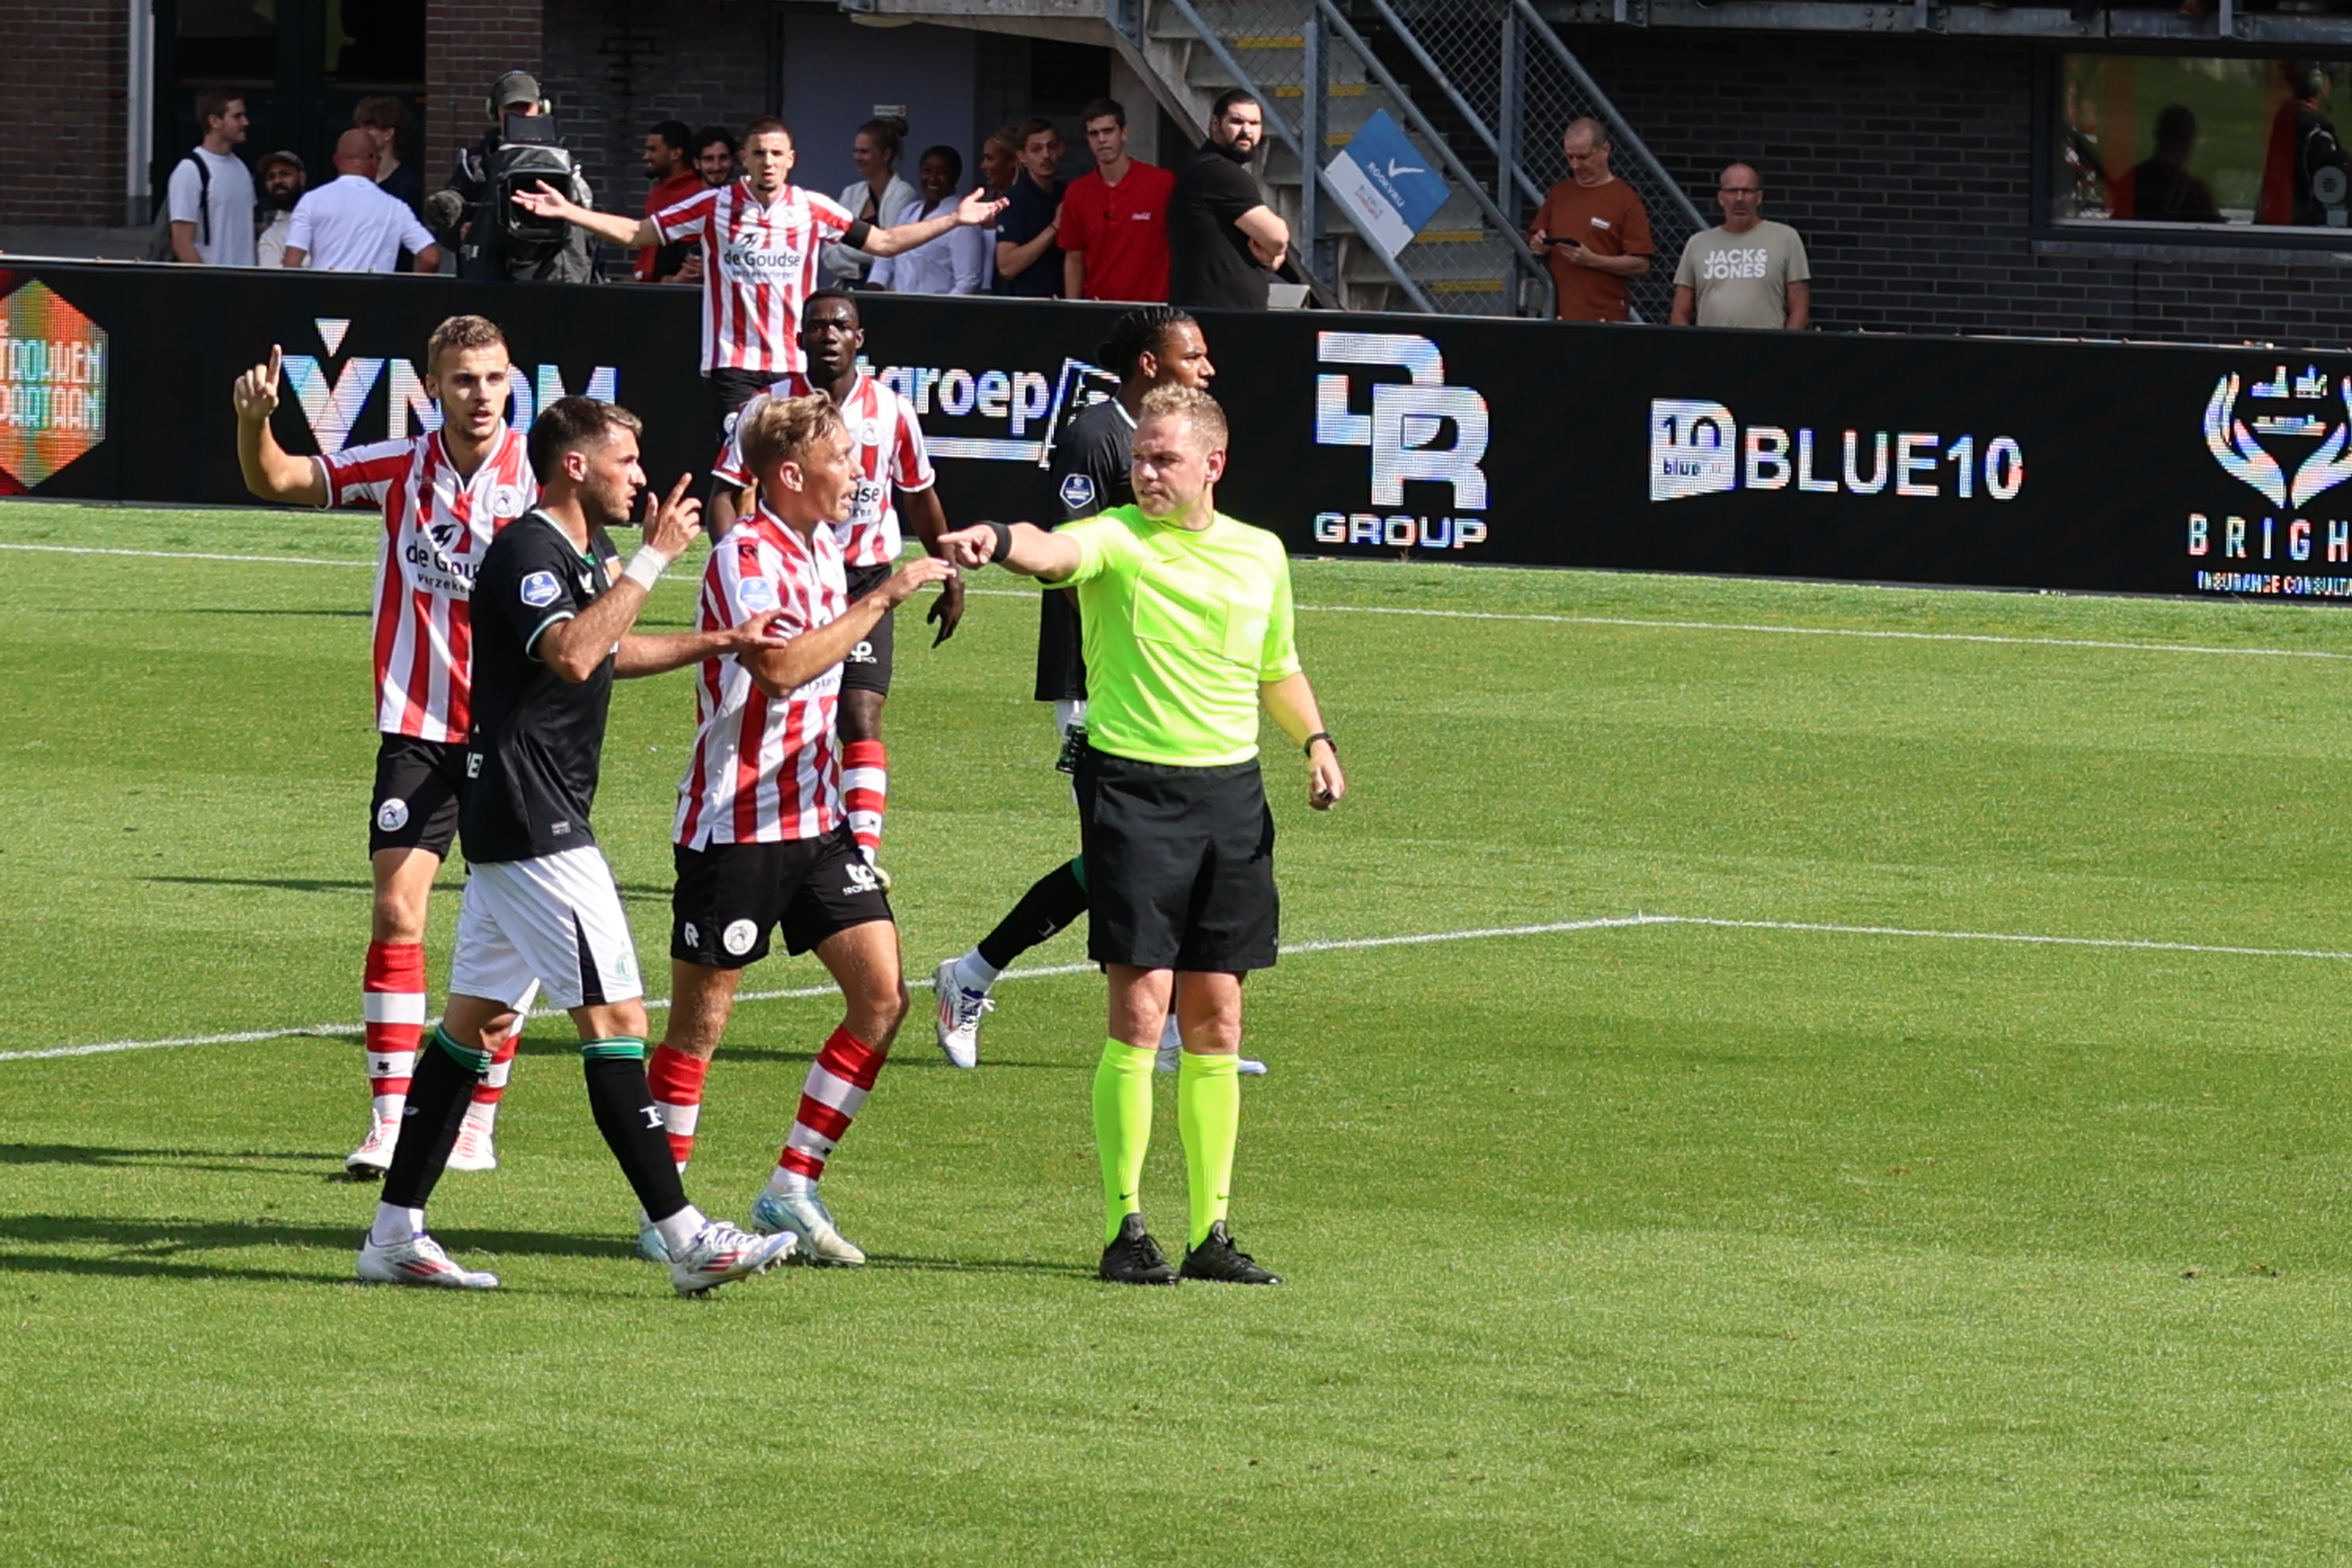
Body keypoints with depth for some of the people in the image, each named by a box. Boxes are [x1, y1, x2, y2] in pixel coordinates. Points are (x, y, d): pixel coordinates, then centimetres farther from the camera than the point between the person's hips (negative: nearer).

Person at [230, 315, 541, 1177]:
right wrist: (254, 419, -20)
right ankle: (389, 1121, -3)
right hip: (417, 727, 1)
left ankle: (478, 1121, 13)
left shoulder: (535, 475, -6)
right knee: (397, 913, -7)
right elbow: (277, 480, 0)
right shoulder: (399, 468, 0)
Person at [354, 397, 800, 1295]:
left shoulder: (578, 555, 17)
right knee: (614, 1018, -12)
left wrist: (722, 643, 32)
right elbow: (571, 655, -31)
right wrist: (650, 563, -26)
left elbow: (607, 652, 36)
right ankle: (684, 1238, -13)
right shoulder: (527, 553, -15)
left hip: (515, 825, 11)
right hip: (531, 824, -11)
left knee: (477, 1019, 11)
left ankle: (396, 1233, 12)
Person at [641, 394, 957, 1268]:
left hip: (815, 819, 8)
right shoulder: (746, 555, -16)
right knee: (700, 1021, 1)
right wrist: (884, 597, -30)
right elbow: (781, 668, -32)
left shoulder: (822, 548, 11)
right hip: (734, 826, -8)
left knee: (882, 997, -1)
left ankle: (792, 1191, 7)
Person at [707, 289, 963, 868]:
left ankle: (864, 855, -18)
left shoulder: (892, 412, 0)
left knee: (861, 720, -14)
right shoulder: (769, 408, -4)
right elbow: (725, 494, -5)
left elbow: (920, 496, 14)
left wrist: (951, 580, 18)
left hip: (864, 582, -1)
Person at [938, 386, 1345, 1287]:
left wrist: (1315, 740, 9)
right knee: (1140, 1013, -10)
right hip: (1134, 785, -5)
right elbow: (1056, 552, -30)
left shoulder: (1261, 555, 11)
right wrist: (997, 540, -52)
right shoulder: (1115, 541, -6)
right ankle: (1124, 1229, -4)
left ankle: (1210, 1230, 14)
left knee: (1215, 1024, 8)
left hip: (1231, 791, 5)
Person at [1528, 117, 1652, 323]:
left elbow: (1641, 265, -4)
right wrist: (1538, 246, 1)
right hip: (1559, 314, 5)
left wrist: (1592, 260, -15)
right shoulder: (1559, 194, 15)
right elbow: (1535, 239, 25)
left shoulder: (1626, 200, -1)